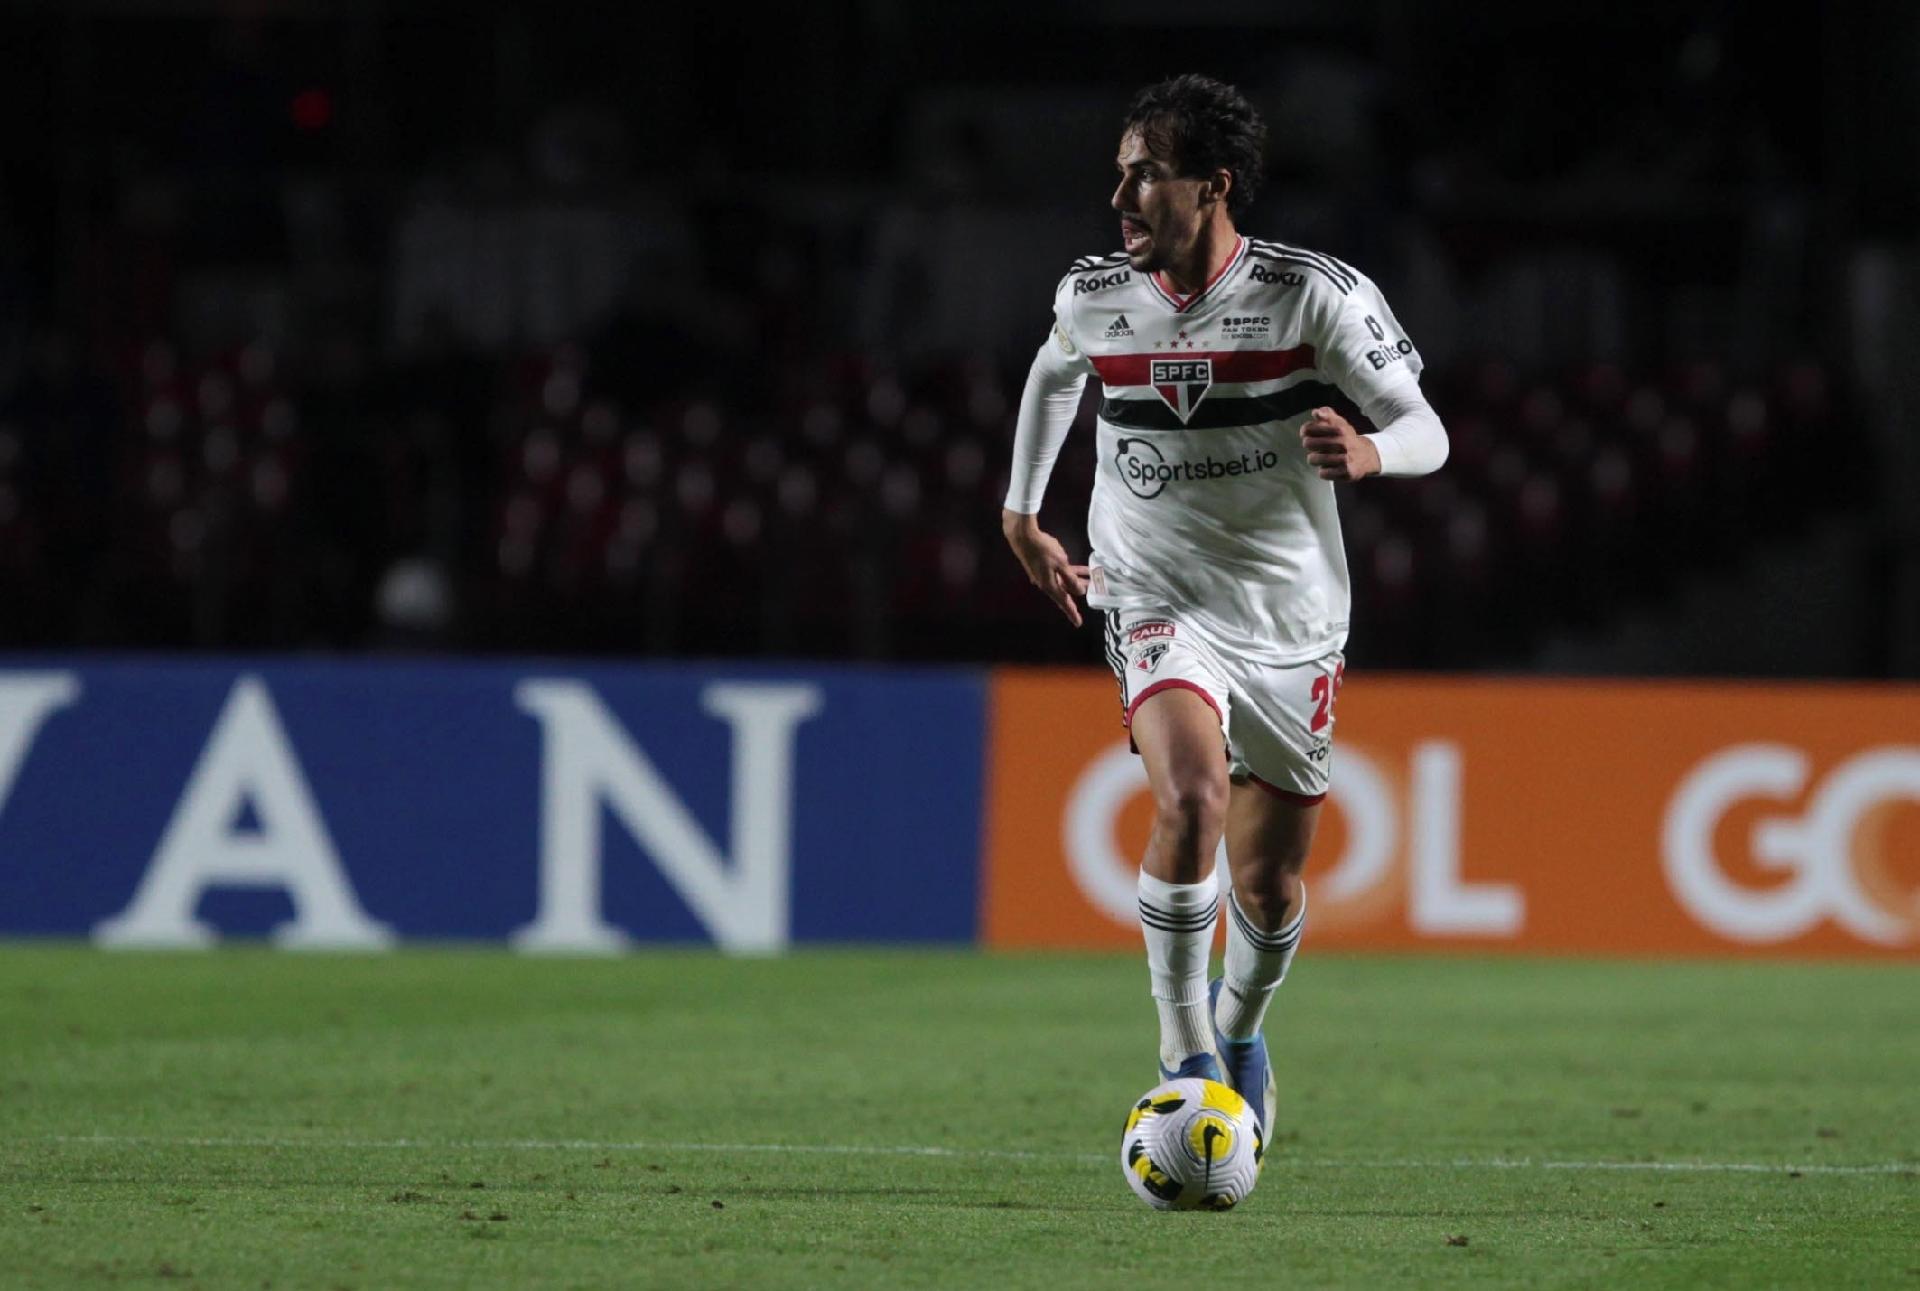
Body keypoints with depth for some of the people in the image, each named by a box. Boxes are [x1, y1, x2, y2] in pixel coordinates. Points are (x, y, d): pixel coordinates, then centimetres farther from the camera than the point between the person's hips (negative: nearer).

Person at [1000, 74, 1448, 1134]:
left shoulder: (1316, 295, -14)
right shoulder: (1093, 297, -4)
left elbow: (1425, 431, -12)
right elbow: (1052, 376, 20)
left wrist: (1366, 452, -34)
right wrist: (1021, 514, 25)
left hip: (1291, 620, 0)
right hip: (1157, 602, 0)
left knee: (1269, 888, 9)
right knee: (1191, 798, -29)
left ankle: (1239, 1024, 43)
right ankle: (1184, 1055, -16)